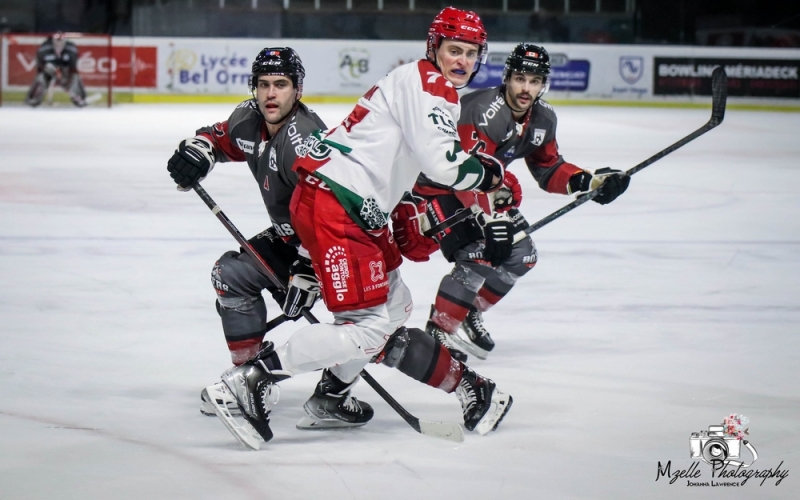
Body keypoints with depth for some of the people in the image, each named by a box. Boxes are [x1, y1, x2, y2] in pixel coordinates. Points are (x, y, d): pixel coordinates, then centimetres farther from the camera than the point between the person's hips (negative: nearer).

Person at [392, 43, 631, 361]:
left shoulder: (542, 119, -3)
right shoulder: (484, 111, -31)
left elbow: (548, 169, 10)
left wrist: (587, 182, -5)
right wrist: (489, 218, -47)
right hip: (433, 188, -9)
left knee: (520, 256, 6)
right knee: (478, 256, -25)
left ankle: (467, 316, 22)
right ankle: (439, 332, -13)